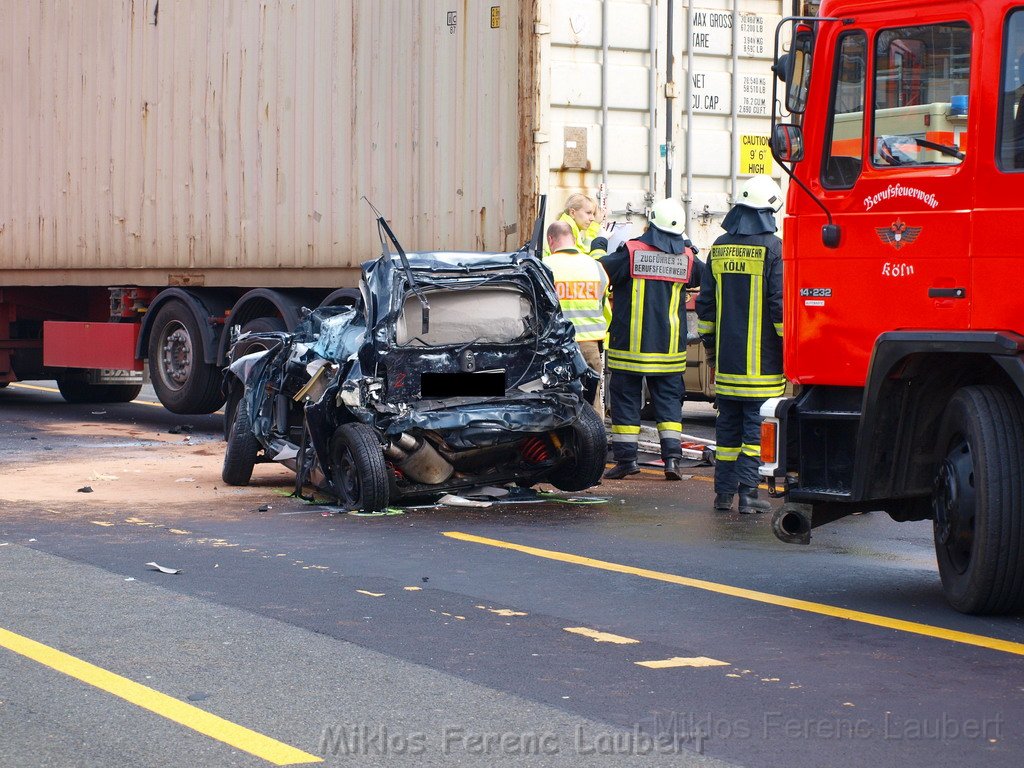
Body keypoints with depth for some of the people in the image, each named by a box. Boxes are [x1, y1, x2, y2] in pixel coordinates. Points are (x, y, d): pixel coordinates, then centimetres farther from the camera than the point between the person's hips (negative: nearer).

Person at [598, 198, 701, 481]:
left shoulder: (631, 252, -10)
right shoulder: (686, 257, 1)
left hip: (630, 344, -3)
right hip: (670, 348, 3)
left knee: (626, 397, 5)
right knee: (668, 398, 10)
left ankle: (625, 458, 6)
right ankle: (672, 455, 0)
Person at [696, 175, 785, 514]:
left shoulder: (719, 247, 9)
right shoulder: (773, 248, -9)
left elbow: (705, 302, 14)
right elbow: (780, 304, -11)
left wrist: (709, 344, 22)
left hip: (727, 358, 5)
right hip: (761, 361, -5)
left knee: (727, 425, 11)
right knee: (756, 426, -2)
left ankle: (724, 492, 13)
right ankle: (747, 493, -4)